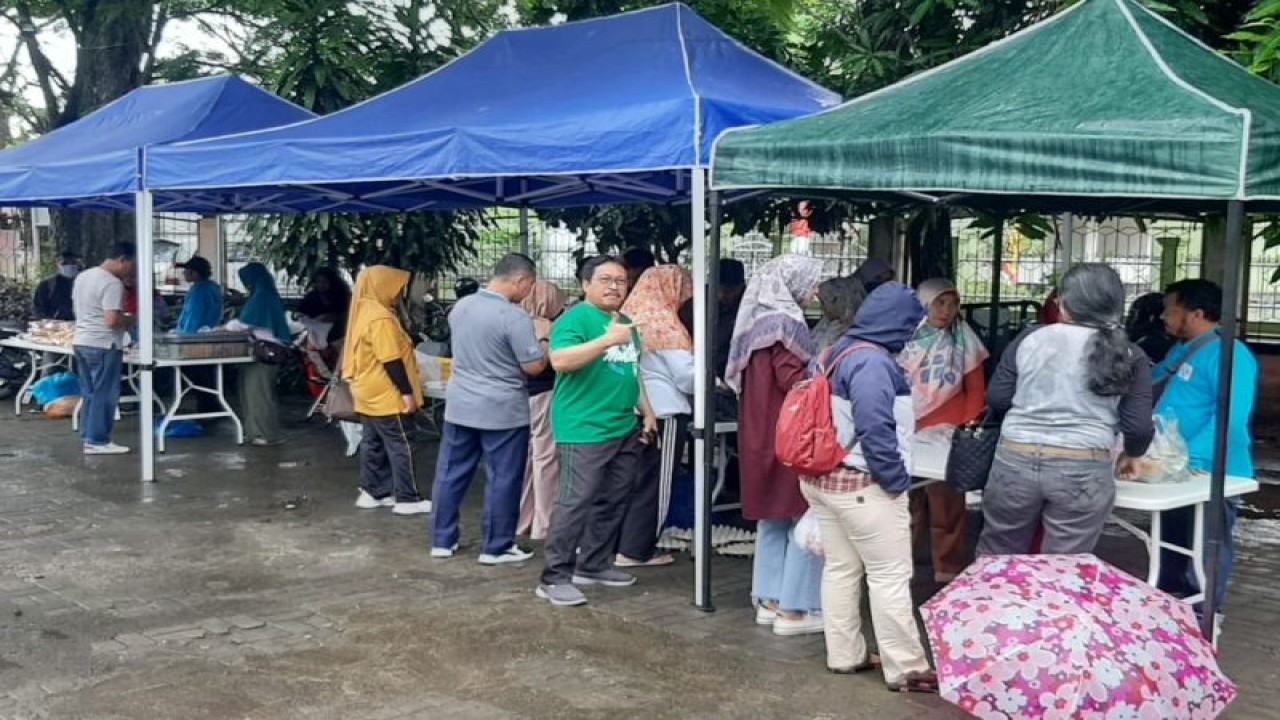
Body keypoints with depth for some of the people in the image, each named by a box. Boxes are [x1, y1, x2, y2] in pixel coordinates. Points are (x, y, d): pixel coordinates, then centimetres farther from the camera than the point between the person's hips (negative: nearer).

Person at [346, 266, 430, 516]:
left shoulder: (364, 313, 10)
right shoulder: (381, 318, -21)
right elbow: (391, 361, -23)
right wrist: (407, 393, -19)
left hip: (368, 392, 10)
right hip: (385, 395, -10)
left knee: (373, 443, 14)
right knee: (400, 447, -3)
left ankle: (371, 492, 19)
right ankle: (407, 499, 1)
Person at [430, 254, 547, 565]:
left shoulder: (461, 306, 4)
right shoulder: (515, 317, -19)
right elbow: (534, 367, -16)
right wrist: (544, 341, 3)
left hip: (459, 405, 7)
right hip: (502, 411, -7)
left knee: (451, 474, 13)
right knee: (502, 480, 5)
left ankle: (442, 540, 22)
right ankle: (496, 547, 12)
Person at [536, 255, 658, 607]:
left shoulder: (626, 323, 18)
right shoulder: (575, 318, -9)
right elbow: (560, 360, -26)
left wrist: (647, 412, 20)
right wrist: (606, 340, -34)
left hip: (625, 429, 9)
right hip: (584, 430, -9)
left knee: (613, 502, 13)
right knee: (575, 503, -10)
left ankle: (594, 565, 25)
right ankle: (555, 578, -4)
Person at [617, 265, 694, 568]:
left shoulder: (628, 316, 7)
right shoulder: (664, 324, -14)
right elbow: (687, 375, -14)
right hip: (664, 411, -7)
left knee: (634, 478, 15)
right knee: (654, 482, 2)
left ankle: (623, 542, 20)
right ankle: (635, 550, 5)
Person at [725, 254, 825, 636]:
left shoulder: (758, 320, 13)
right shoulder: (785, 322, -15)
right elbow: (794, 381, -21)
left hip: (760, 434, 10)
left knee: (774, 517, 15)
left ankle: (770, 600, 20)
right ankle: (794, 608, 1)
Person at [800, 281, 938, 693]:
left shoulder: (837, 353, 10)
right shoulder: (873, 362, -21)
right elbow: (875, 431, -26)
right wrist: (897, 479, -15)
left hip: (824, 478, 10)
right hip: (862, 485, -10)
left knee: (841, 568, 15)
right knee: (890, 576, -2)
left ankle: (844, 655, 23)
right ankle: (905, 669, 4)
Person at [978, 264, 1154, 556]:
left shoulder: (1030, 339, 3)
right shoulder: (1129, 356, 1)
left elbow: (996, 400, 4)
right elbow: (1138, 426, -1)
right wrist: (1131, 455, 19)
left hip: (1016, 461, 1)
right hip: (1084, 471, -1)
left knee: (996, 556, 17)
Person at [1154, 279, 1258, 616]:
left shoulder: (1229, 354, -18)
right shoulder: (1182, 350, 13)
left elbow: (1231, 417, -29)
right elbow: (1152, 396, 27)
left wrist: (1192, 457, -35)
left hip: (1211, 476, -10)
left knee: (1203, 561, 2)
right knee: (1172, 552, 21)